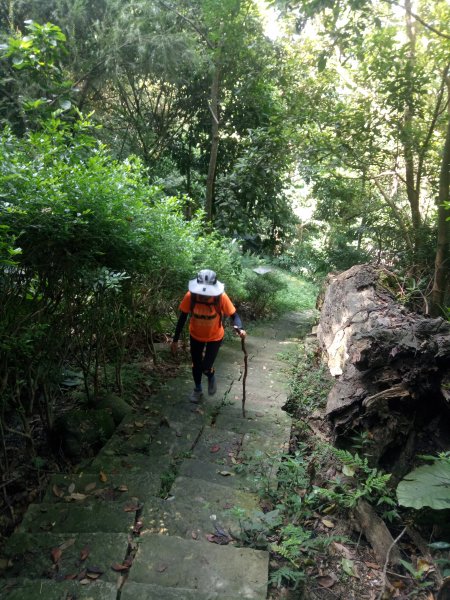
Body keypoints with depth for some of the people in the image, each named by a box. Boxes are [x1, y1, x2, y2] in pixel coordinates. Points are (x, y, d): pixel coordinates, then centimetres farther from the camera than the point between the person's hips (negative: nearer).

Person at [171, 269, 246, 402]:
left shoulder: (221, 297, -32)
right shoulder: (190, 296, -28)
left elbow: (234, 315, -22)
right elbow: (182, 318, -15)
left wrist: (239, 328, -44)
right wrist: (175, 340, -10)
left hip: (215, 337, -2)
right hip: (195, 336, 2)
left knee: (206, 368, -4)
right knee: (196, 365, 17)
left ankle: (211, 376, 34)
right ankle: (198, 389, 46)